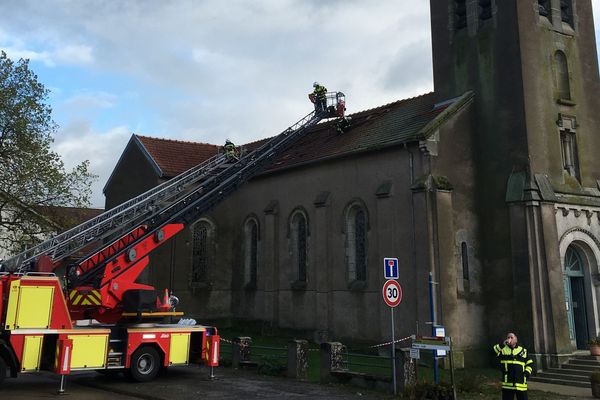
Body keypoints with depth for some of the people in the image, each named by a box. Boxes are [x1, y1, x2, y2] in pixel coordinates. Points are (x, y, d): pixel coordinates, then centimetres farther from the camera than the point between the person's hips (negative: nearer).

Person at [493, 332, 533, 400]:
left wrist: (526, 373, 0)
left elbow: (530, 364, 14)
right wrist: (503, 344, -18)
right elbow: (494, 351, -12)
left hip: (521, 384, 1)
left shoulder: (523, 351, 12)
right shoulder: (503, 349, 7)